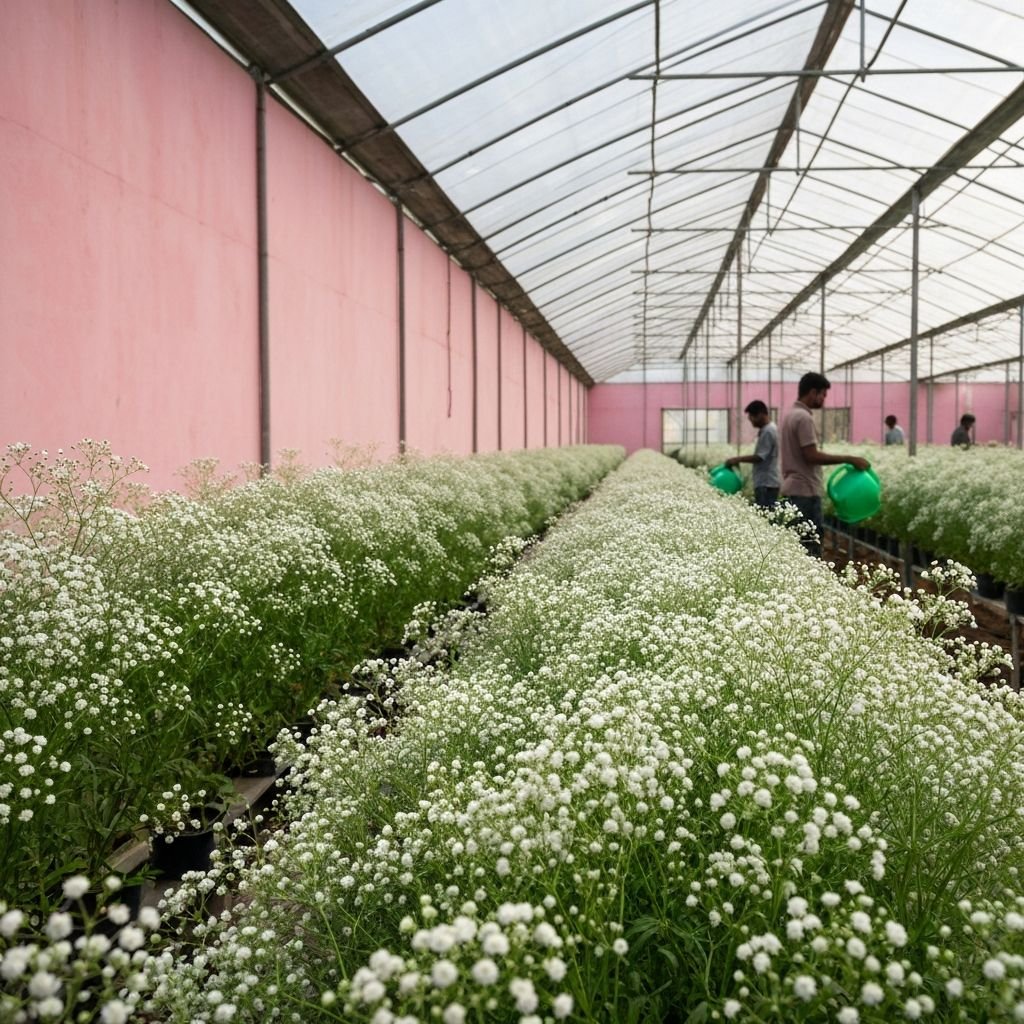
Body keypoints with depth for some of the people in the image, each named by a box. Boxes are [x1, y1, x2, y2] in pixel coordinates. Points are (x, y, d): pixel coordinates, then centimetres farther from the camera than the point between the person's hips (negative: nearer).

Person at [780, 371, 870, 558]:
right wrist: (848, 459, -18)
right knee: (810, 548, -9)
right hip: (805, 491, -10)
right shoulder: (803, 418, -15)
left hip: (793, 489, 10)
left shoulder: (790, 415, 15)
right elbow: (812, 456, -21)